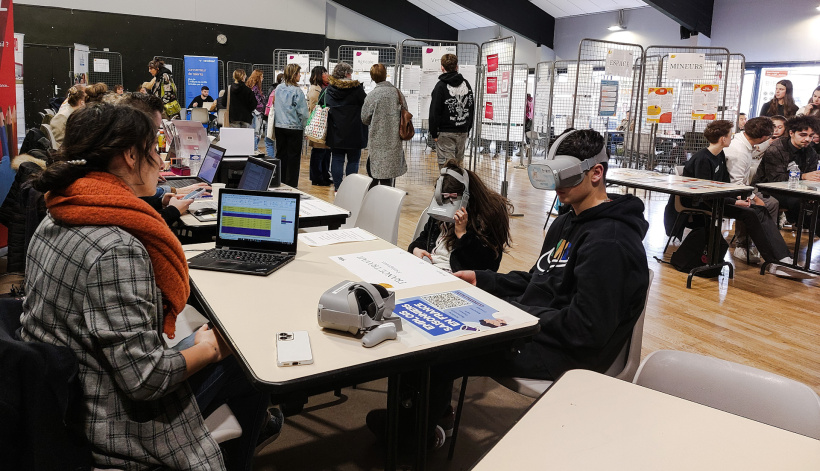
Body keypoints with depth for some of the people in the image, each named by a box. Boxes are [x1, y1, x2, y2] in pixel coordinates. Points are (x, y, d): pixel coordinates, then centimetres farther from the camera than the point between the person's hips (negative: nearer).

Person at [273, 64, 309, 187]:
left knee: (281, 154, 13)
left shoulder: (278, 88, 3)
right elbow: (303, 112, -13)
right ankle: (291, 183, 6)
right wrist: (303, 126, 1)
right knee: (293, 156, 3)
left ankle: (281, 181, 19)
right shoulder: (297, 91, -13)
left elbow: (275, 106, 11)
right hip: (294, 127, -5)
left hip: (279, 126, 5)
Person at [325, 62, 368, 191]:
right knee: (353, 160, 5)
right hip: (353, 132, -3)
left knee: (337, 159, 8)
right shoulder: (356, 88, -9)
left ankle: (337, 187, 10)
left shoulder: (329, 90, 4)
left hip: (335, 131, 4)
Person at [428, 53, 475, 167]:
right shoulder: (466, 84, 11)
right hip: (463, 132, 6)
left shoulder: (440, 86, -9)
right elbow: (472, 109, 17)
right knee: (458, 165, 14)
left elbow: (435, 112, -11)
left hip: (445, 133, -6)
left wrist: (434, 133, -3)